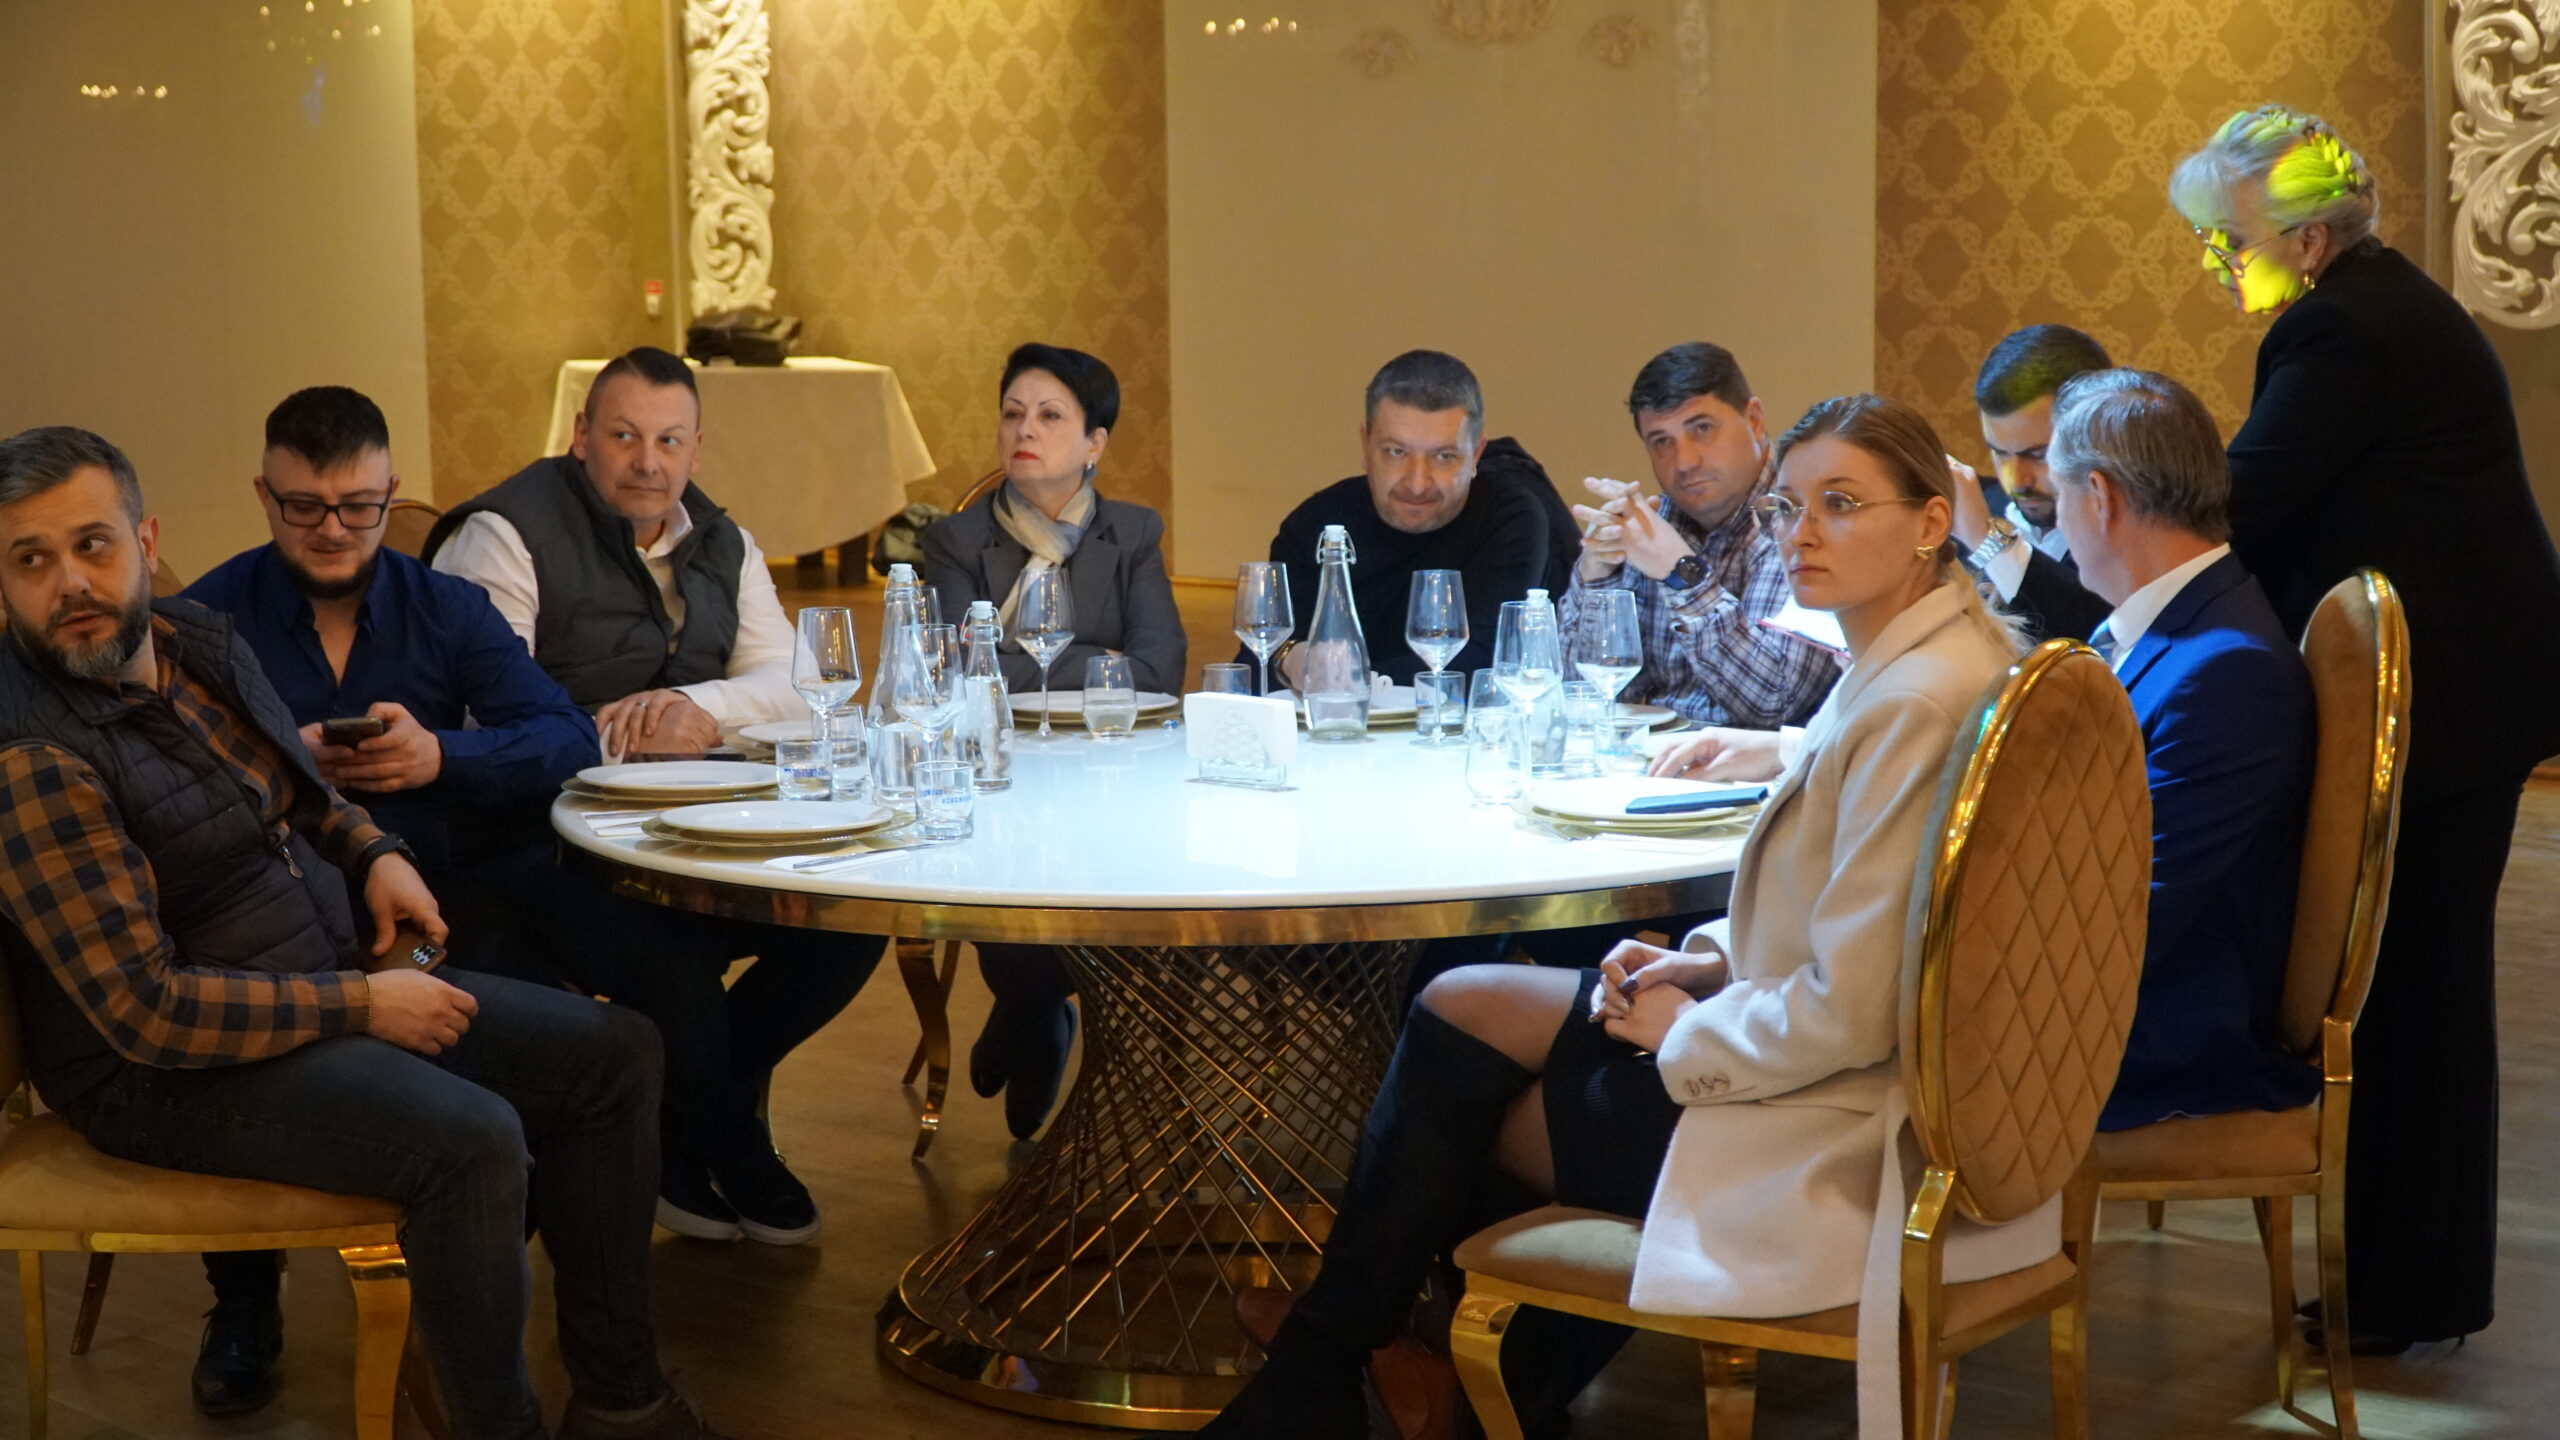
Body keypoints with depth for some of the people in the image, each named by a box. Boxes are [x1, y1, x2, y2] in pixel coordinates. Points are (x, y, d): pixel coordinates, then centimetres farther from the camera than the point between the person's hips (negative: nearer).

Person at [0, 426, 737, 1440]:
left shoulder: (199, 641, 3)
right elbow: (145, 1009, -25)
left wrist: (374, 853, 3)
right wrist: (361, 1006, -20)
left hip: (328, 984, 9)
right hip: (167, 1074, -9)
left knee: (614, 1053, 5)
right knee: (471, 1137, -31)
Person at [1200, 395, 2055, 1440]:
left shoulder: (1917, 705, -25)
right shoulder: (1911, 662, 7)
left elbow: (1849, 1014, -26)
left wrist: (1687, 1032, -9)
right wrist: (1715, 962, 5)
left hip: (1837, 1136, -9)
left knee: (1469, 1109, 6)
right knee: (1463, 1004, 10)